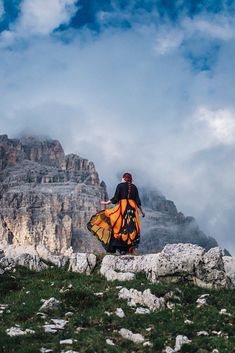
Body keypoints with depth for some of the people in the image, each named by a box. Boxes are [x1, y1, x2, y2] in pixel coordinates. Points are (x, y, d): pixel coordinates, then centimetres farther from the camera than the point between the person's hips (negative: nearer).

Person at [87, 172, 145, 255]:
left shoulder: (120, 185, 2)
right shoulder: (134, 187, 12)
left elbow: (115, 198, -5)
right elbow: (138, 201, 9)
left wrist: (106, 203, 7)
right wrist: (142, 211, 19)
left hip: (122, 207, -3)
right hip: (132, 208, 3)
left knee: (121, 227, -4)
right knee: (132, 228, 4)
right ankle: (132, 249, -2)